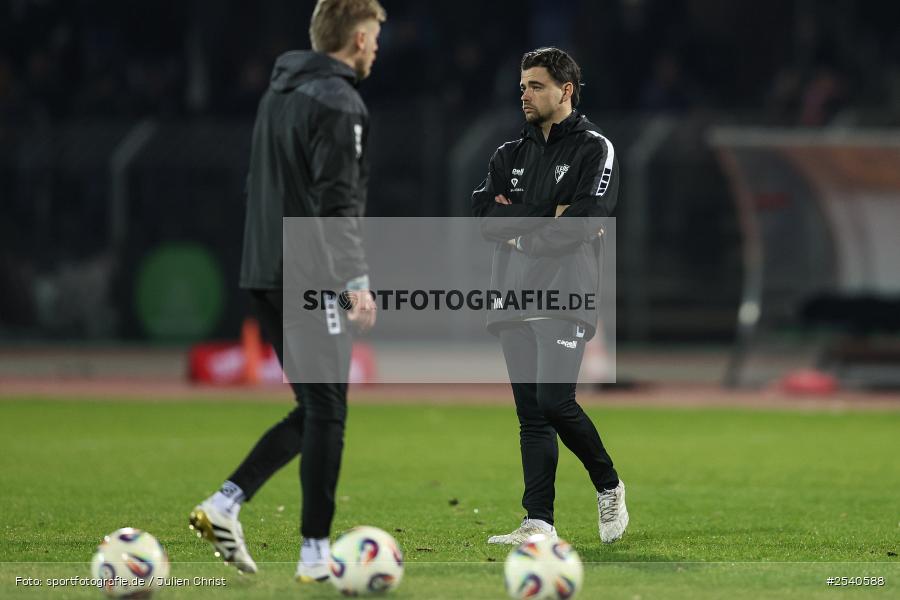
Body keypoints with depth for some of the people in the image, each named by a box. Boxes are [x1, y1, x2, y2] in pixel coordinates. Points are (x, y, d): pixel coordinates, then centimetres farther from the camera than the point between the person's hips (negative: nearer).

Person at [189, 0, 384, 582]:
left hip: (265, 274, 9)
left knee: (316, 409, 14)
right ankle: (316, 554, -2)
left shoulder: (279, 93, 17)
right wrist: (358, 282, -23)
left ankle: (225, 502, 2)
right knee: (326, 412, -3)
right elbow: (338, 201, -20)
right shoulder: (338, 103, -12)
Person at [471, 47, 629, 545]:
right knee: (531, 415, 2)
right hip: (514, 298, 6)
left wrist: (520, 234, -6)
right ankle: (539, 523, 1)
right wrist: (548, 215, -8)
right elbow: (483, 215, 4)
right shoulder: (511, 155, 19)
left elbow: (585, 221, -13)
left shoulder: (594, 149, 1)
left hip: (565, 298, -6)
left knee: (554, 402, -16)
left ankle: (608, 486, 6)